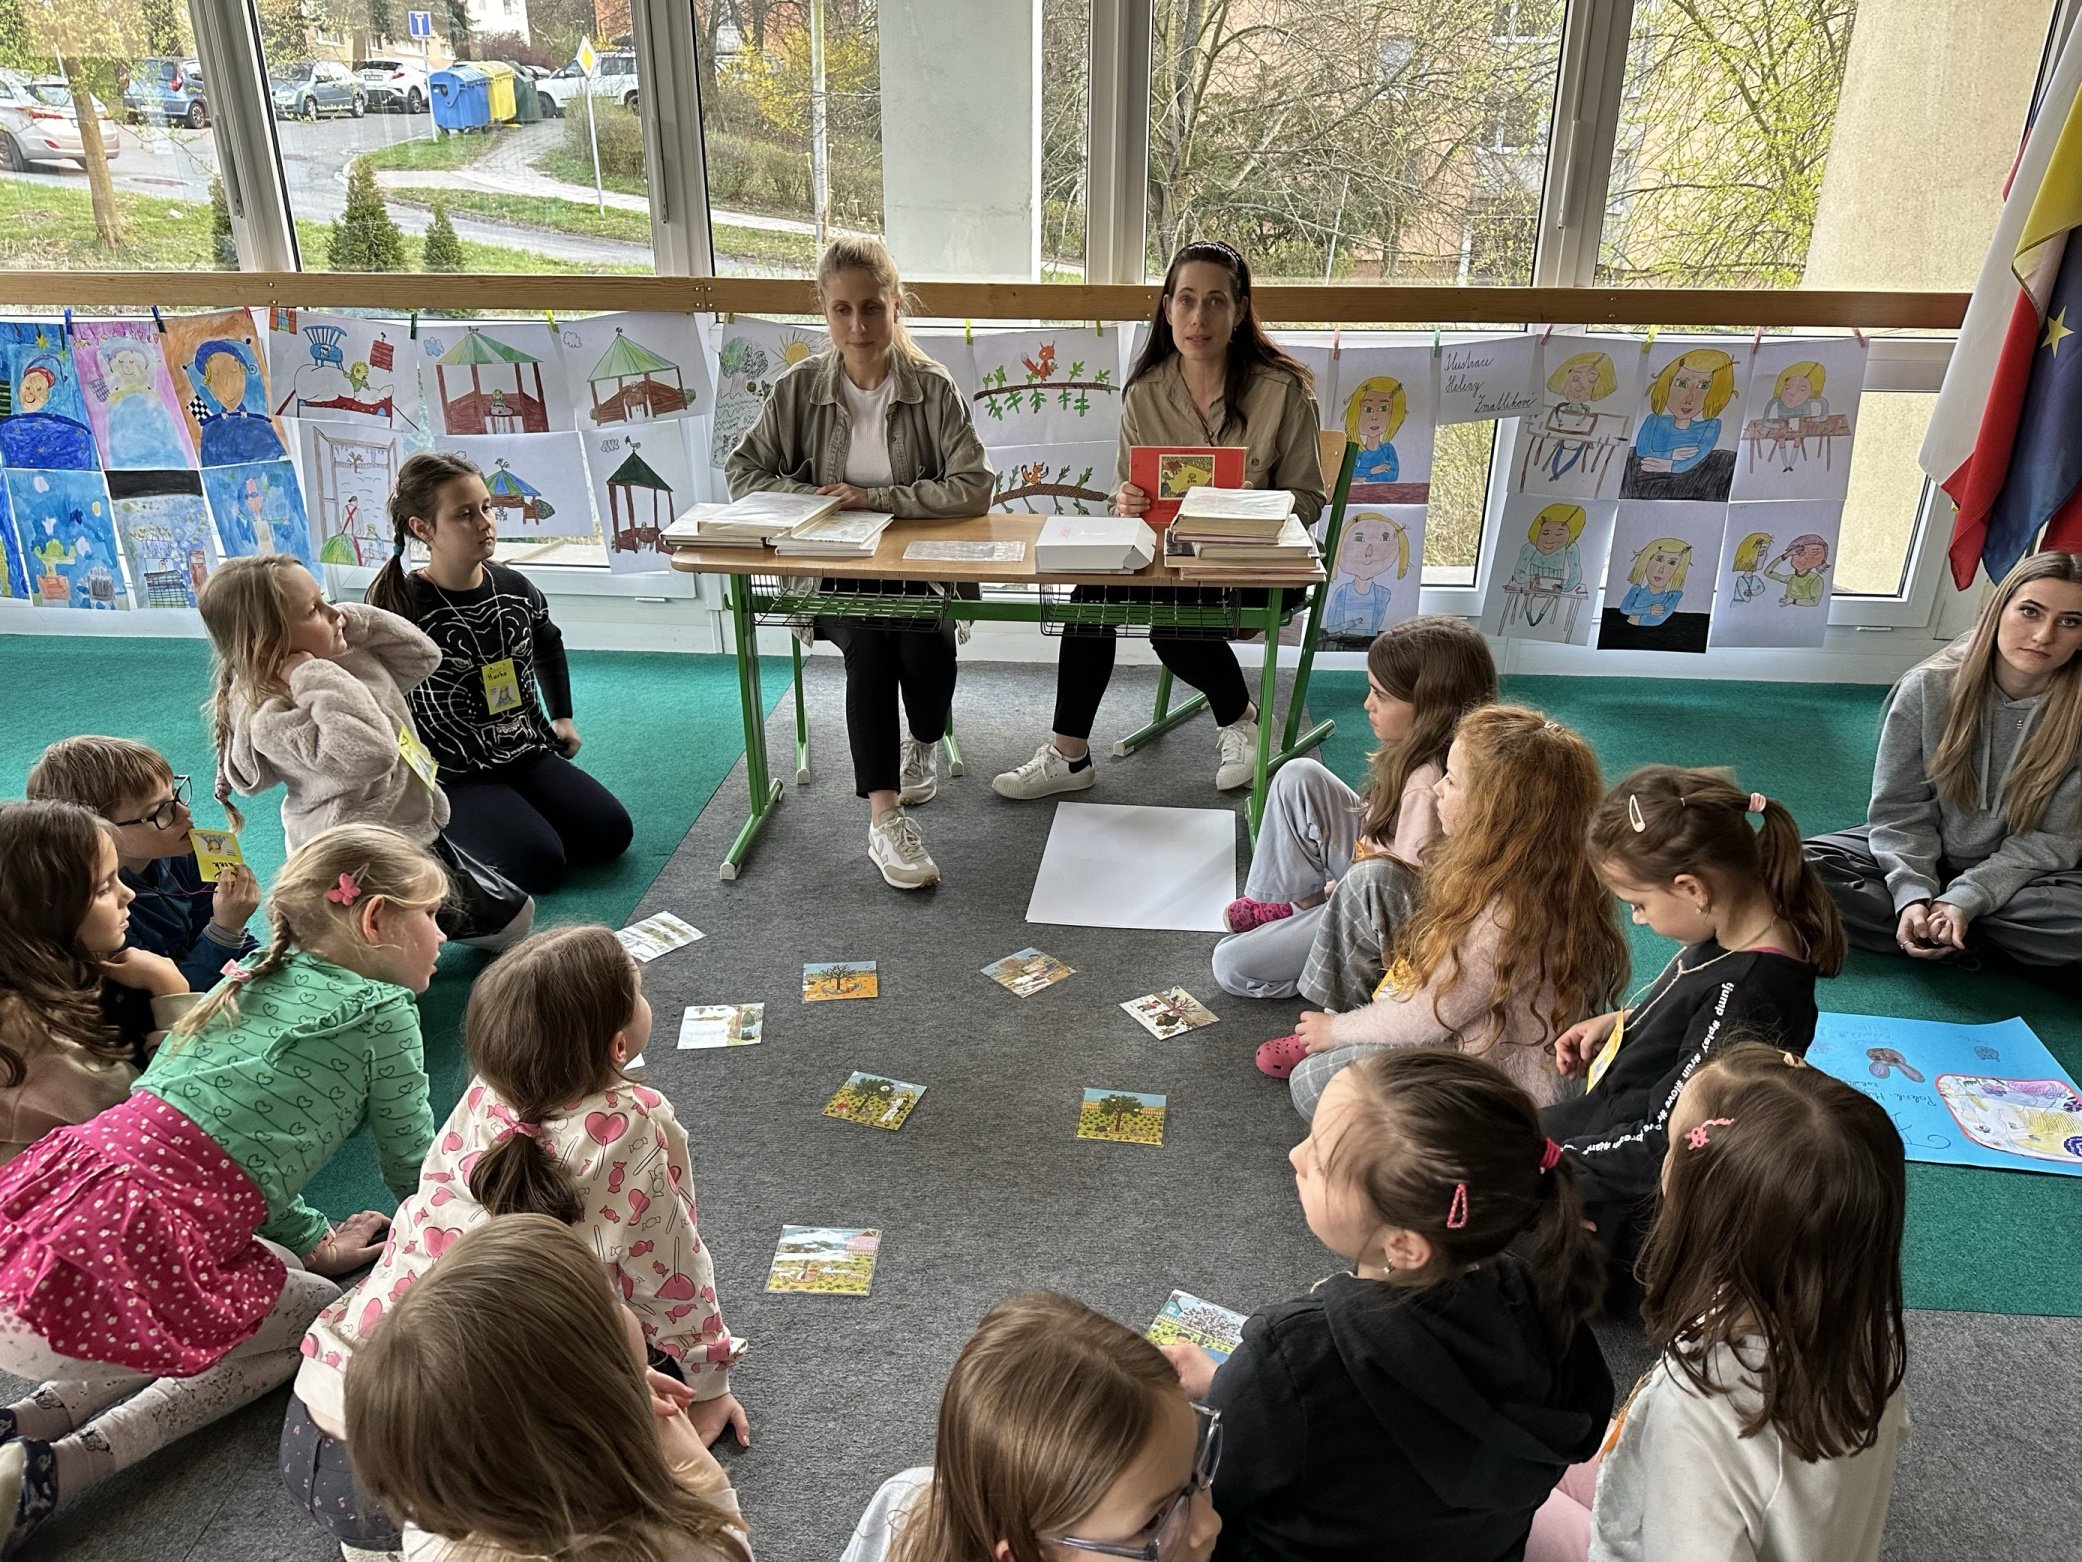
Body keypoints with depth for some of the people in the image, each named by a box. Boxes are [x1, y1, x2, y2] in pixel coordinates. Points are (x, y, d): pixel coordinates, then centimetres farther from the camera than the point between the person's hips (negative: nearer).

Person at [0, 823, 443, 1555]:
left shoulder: (253, 982, 22)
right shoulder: (383, 1011, -2)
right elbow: (413, 1171, 7)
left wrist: (313, 1241, 30)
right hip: (112, 1269, -9)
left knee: (285, 1275, 25)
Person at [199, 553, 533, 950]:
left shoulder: (347, 655, 0)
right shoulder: (273, 718, -27)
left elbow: (422, 656, 9)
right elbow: (369, 753, -42)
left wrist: (359, 621, -5)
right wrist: (314, 679, -34)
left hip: (411, 827, 10)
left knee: (515, 910, 19)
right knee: (509, 920, -5)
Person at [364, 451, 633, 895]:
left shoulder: (514, 588, 0)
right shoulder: (402, 609, -17)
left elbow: (548, 644, 24)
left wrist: (562, 717, 24)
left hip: (528, 753, 6)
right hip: (453, 776, -6)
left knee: (610, 834, -10)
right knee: (539, 864, -23)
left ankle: (509, 818, 13)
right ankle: (447, 832, 6)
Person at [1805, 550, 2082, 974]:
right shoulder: (1928, 688, -12)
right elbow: (1899, 811, -8)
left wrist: (1965, 900, -24)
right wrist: (1913, 895, -23)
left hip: (2014, 873, -1)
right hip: (1920, 857, 2)